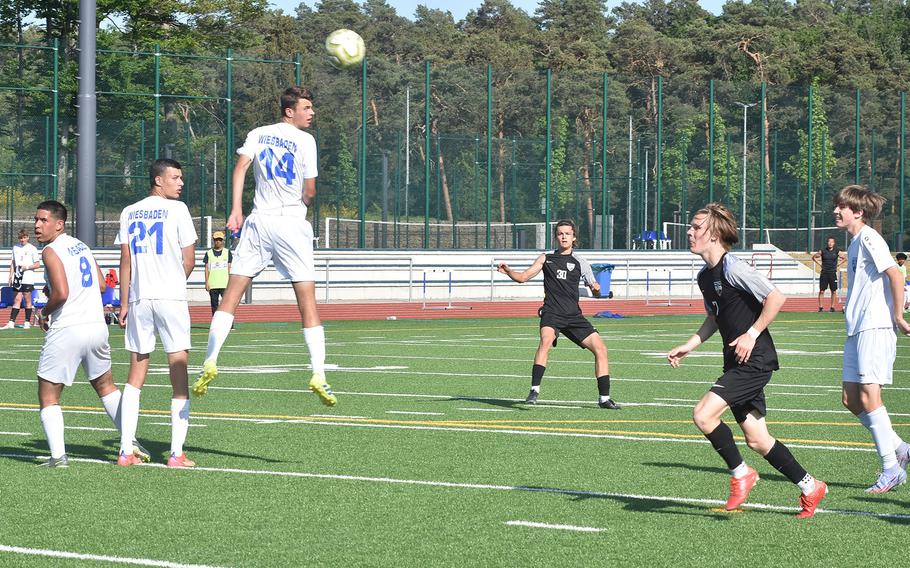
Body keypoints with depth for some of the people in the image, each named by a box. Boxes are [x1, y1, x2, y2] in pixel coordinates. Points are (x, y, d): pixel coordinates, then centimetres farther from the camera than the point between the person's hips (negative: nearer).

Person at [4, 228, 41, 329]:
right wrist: (11, 276, 12)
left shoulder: (32, 248, 0)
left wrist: (27, 267, -15)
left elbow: (37, 264, 0)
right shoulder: (15, 248, 13)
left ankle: (27, 322, 9)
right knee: (17, 300, -1)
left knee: (27, 300, 1)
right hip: (17, 278, 3)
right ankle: (11, 323, -6)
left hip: (28, 278, -3)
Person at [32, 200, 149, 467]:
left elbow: (61, 293, -21)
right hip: (97, 325, 7)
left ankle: (58, 455, -9)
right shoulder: (81, 246, 14)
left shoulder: (51, 251, -11)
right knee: (106, 387, 25)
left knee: (48, 397, 3)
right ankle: (131, 442, 18)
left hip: (67, 331, -7)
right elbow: (101, 285, 19)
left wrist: (44, 312, -4)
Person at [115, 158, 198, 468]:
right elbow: (189, 260, -3)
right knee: (179, 373, 0)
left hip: (139, 300, 4)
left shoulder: (129, 212, 10)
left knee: (136, 375, 9)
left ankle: (126, 451, 5)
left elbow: (125, 262, 8)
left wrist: (124, 303, 11)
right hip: (172, 298, -4)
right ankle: (176, 452, -5)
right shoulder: (176, 209, -3)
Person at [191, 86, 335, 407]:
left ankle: (210, 362, -5)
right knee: (307, 301, -2)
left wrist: (235, 210, -6)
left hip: (258, 223, 3)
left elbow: (240, 167, -3)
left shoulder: (258, 134, 10)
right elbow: (310, 192, -2)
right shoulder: (305, 140, -2)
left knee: (231, 295, 5)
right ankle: (319, 375, -9)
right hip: (292, 223, -3)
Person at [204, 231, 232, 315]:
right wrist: (207, 282, 0)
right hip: (212, 285, 1)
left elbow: (229, 268, 8)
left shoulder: (228, 253, 9)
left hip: (225, 284, -1)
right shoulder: (209, 253, 10)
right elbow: (207, 269, 9)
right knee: (214, 304, 3)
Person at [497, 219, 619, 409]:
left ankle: (604, 398, 7)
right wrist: (508, 271, -10)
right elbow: (523, 277, 10)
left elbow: (595, 290, 11)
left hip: (574, 315, 2)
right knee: (546, 340, -33)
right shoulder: (546, 258, 11)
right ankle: (534, 390, -33)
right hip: (551, 313, -2)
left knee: (600, 348, -5)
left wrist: (596, 288, -13)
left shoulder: (580, 263, 11)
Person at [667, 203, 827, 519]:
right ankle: (810, 487, 23)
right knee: (757, 440, 10)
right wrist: (689, 345, 15)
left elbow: (776, 298, -19)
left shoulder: (733, 268, -16)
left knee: (703, 414, -19)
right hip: (737, 363, 9)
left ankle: (741, 473, -1)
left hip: (754, 360, -9)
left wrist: (752, 334, -19)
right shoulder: (704, 276, 12)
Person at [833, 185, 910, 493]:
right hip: (857, 330, 10)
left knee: (868, 397, -12)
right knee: (851, 399, 7)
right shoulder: (854, 243, 18)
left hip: (875, 328, -10)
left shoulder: (869, 238, -10)